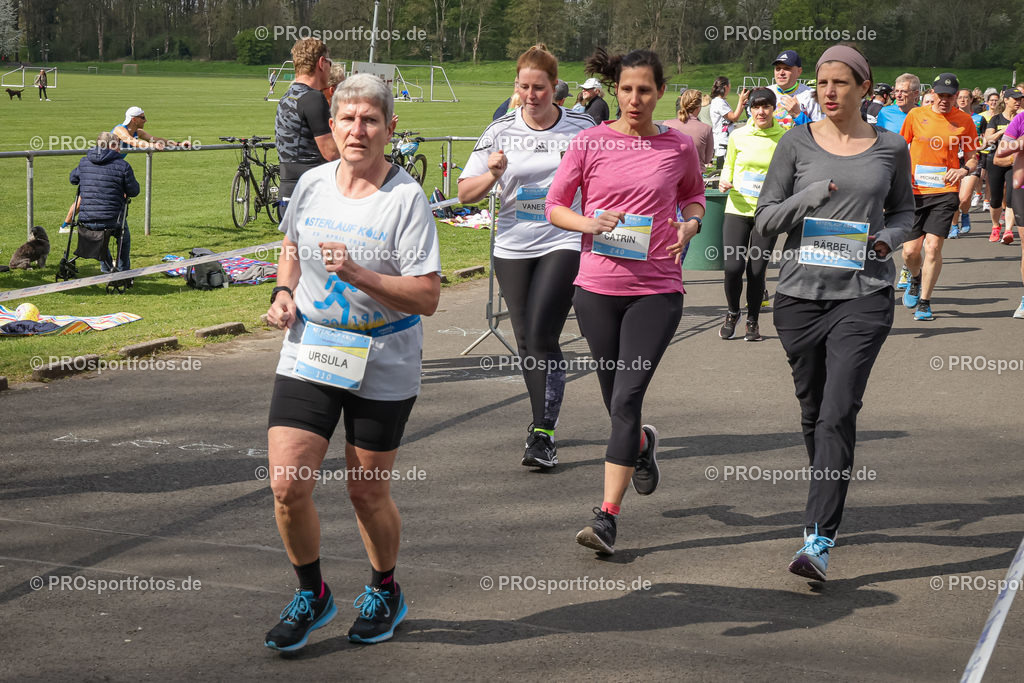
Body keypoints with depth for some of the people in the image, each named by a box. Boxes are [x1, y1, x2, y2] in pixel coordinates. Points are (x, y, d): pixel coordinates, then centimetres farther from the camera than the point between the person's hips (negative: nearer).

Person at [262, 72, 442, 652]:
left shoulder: (407, 198, -13)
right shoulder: (312, 184, 2)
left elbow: (427, 298, -17)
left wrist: (357, 274, -28)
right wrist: (285, 291, 4)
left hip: (382, 369, -4)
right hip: (308, 355, 4)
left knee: (368, 493, 8)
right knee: (287, 484, -5)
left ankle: (386, 592, 36)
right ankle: (312, 594, 20)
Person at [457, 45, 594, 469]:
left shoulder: (581, 129, 0)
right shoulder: (501, 132, 4)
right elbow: (465, 193, 3)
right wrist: (493, 175, -16)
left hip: (564, 243, -3)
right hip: (513, 248, 3)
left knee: (541, 335, -16)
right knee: (526, 342, 9)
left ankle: (542, 435, -12)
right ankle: (543, 423, 28)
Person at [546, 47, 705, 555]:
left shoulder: (679, 146, 3)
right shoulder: (590, 142, 1)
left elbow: (693, 195, 21)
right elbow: (555, 205, 6)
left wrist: (689, 225, -1)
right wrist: (588, 223, -14)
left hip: (656, 289, -1)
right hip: (597, 286, 2)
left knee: (627, 399, -11)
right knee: (616, 402, 12)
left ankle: (607, 516, -7)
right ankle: (642, 444, 48)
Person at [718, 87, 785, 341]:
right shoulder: (738, 136, 2)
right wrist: (724, 181, -2)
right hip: (738, 208, 1)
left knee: (757, 270, 0)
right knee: (733, 266, -7)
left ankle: (753, 321, 20)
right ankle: (732, 313, 20)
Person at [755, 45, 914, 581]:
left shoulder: (891, 148, 5)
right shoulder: (796, 144, 3)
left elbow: (904, 210, 19)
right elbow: (765, 218, 3)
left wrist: (887, 238, -3)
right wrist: (816, 194, -13)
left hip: (864, 294, -2)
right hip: (801, 292, 2)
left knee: (838, 414, -13)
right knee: (813, 411, 12)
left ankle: (818, 540, -14)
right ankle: (830, 501, 38)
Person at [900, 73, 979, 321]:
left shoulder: (964, 121, 2)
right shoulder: (916, 115, 3)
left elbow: (972, 158, 9)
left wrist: (964, 170, -12)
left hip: (945, 191, -1)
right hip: (914, 191, 1)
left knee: (933, 247, -11)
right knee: (910, 250, 0)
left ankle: (924, 302, 4)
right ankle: (915, 280, 36)